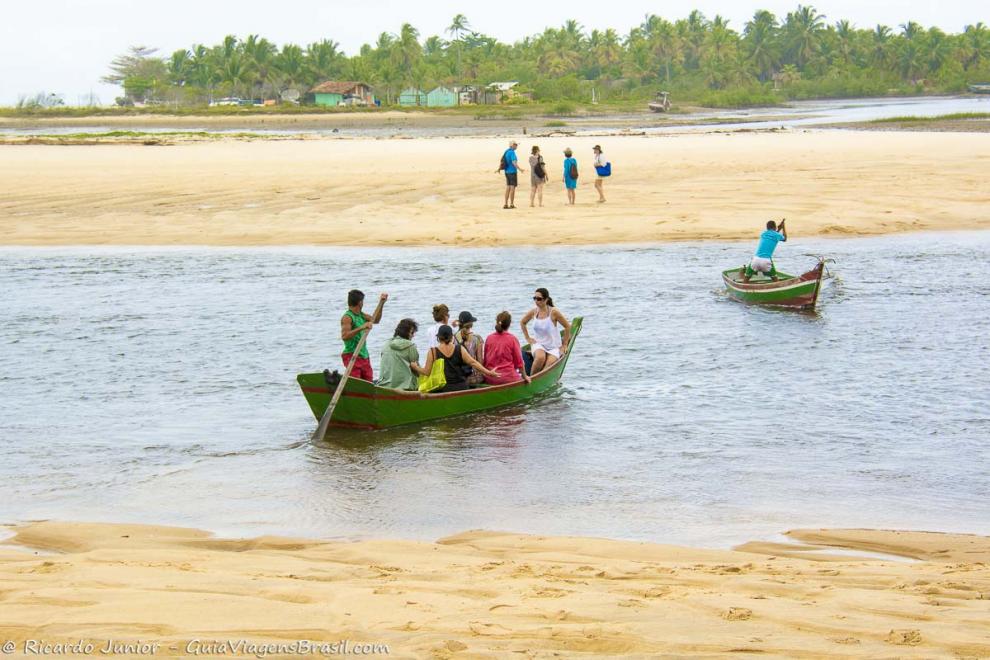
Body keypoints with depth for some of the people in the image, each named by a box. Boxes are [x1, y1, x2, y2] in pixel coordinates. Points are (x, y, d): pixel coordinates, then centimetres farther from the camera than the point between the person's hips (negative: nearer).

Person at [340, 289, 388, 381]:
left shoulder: (361, 315, 14)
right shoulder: (347, 317, -13)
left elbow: (375, 320, 28)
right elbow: (344, 336, -25)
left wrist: (381, 304, 22)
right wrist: (361, 328, -30)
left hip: (364, 355, 9)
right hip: (352, 355, -9)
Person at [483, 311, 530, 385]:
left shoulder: (489, 338, 3)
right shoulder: (512, 339, -6)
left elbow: (485, 360, 10)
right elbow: (519, 362, 0)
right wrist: (524, 376, 15)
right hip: (507, 378, -4)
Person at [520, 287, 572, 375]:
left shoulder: (553, 312, -13)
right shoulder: (533, 312, -2)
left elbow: (567, 326, -5)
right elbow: (522, 322, 18)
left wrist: (564, 345, -2)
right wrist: (528, 338, 11)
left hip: (554, 347, -2)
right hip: (539, 344, 2)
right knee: (540, 357, -34)